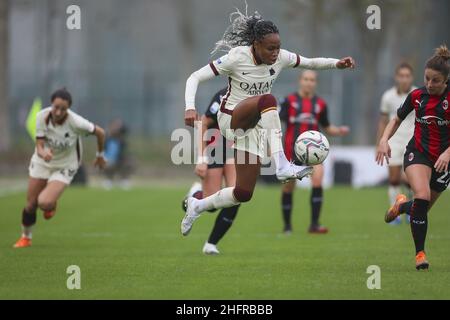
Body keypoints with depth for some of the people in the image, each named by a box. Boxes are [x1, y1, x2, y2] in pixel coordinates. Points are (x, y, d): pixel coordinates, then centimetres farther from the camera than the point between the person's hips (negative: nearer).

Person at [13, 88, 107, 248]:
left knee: (45, 203, -22)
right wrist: (43, 153, -45)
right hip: (42, 163, 3)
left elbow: (100, 132, -12)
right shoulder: (42, 116, -21)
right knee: (31, 204, 3)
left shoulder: (75, 122, -29)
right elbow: (39, 145, -19)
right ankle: (25, 237, 31)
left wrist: (100, 155, 4)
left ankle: (52, 205, 17)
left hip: (65, 166, -3)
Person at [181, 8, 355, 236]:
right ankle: (282, 166, -44)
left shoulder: (280, 57, -6)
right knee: (268, 101, -38)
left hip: (253, 127, 6)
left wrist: (336, 63, -10)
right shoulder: (237, 57, -19)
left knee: (243, 194, 1)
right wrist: (190, 107, -33)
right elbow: (195, 78, -17)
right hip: (230, 119, -6)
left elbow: (310, 63, 9)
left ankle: (197, 206, 26)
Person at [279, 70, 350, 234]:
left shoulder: (320, 104, 9)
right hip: (292, 150, -1)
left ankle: (314, 224, -16)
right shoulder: (289, 101, 2)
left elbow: (327, 127, 18)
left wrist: (340, 131, -1)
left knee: (317, 181, -19)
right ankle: (287, 225, 22)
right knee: (288, 188, 5)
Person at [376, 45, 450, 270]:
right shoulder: (416, 96, -3)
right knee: (421, 197, -27)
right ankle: (420, 253, -16)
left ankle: (402, 206, 49)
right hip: (418, 152, 0)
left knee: (422, 209, 10)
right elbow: (397, 119, 13)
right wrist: (384, 139, -4)